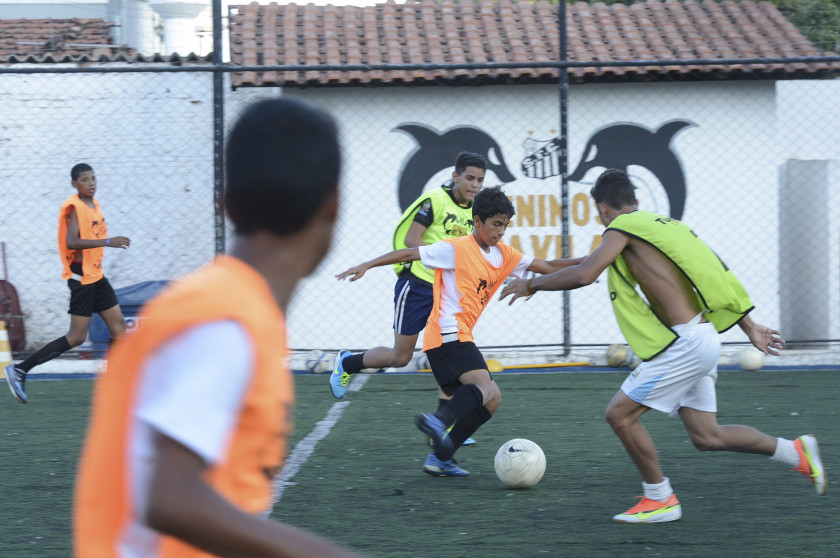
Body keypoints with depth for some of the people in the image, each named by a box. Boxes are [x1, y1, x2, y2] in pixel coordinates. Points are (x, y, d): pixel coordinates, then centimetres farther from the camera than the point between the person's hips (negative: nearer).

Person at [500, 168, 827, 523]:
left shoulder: (622, 228, -5)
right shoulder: (660, 224, 22)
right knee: (706, 436, 14)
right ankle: (795, 452, 18)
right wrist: (749, 326, 24)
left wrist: (531, 285, -4)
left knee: (620, 414, -1)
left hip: (684, 344, -9)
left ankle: (660, 500, 6)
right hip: (700, 341, 9)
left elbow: (583, 275, -19)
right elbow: (714, 274, 21)